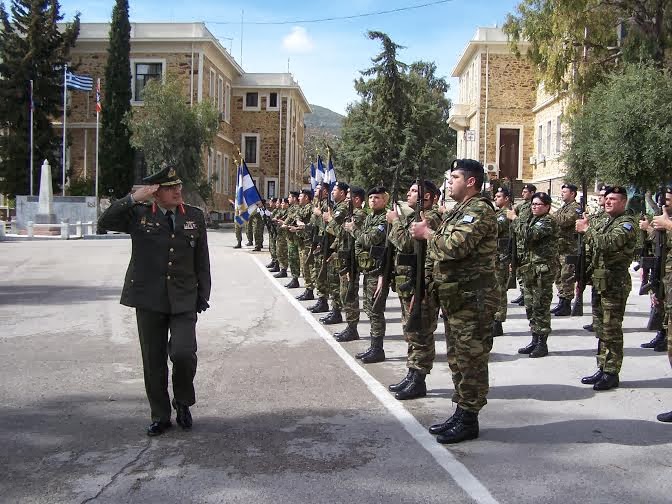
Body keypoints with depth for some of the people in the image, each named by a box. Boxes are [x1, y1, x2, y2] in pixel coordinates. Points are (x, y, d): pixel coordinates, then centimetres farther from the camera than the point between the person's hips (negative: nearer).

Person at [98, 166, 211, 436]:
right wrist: (134, 198, -16)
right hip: (148, 300, 0)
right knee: (153, 361, 8)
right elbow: (106, 221, -11)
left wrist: (203, 295, 5)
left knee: (183, 353, -16)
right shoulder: (139, 214, 2)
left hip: (184, 300, 0)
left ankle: (183, 402, 13)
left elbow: (202, 260, 8)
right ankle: (160, 416, 24)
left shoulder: (195, 216, 6)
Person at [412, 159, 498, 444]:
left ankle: (468, 420, 8)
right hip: (454, 298, 10)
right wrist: (427, 283, 15)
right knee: (457, 359, 16)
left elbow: (455, 247, -27)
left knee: (471, 360, -1)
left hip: (472, 299, -10)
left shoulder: (479, 210, -13)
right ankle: (461, 413, 26)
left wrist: (427, 233, -11)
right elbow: (438, 253, 21)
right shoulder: (457, 211, 18)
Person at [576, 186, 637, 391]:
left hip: (615, 283, -9)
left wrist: (587, 229, -16)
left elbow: (609, 243, -25)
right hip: (599, 281, 9)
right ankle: (602, 369, 21)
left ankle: (611, 373, 2)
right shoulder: (606, 223, 19)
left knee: (611, 329, -5)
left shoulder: (627, 223, -9)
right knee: (601, 328, 13)